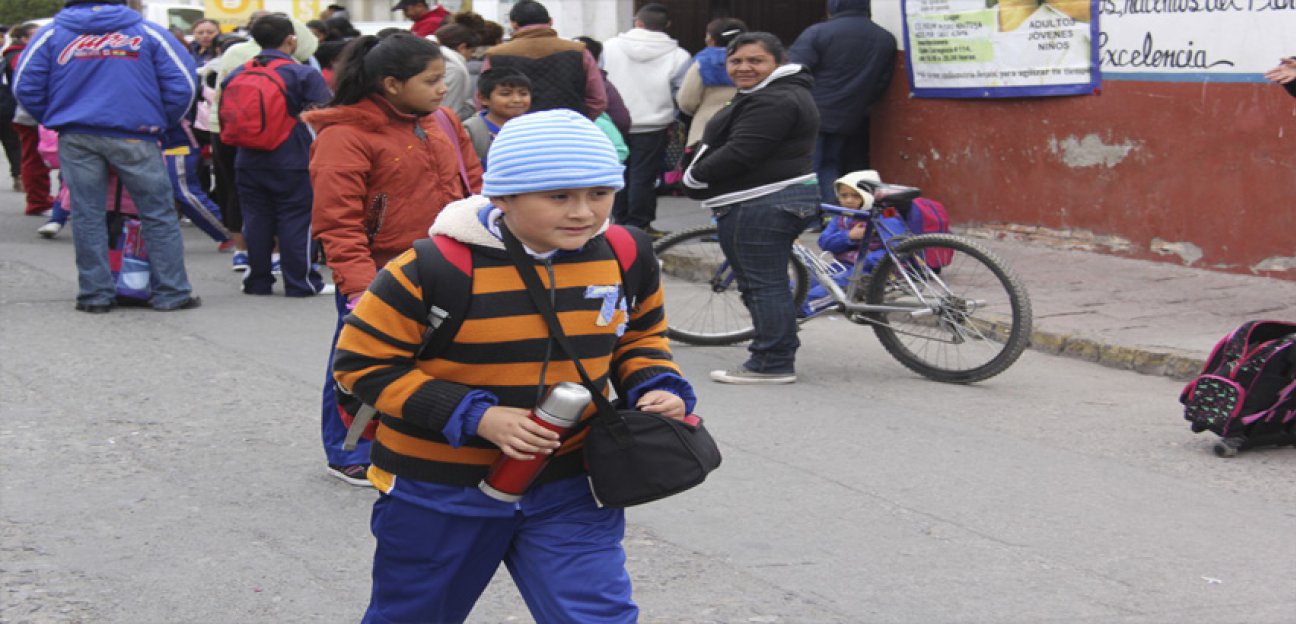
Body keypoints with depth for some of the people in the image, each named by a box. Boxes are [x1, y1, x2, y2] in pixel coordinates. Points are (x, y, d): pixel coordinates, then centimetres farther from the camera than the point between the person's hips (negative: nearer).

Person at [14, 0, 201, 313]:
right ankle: (171, 292, 5)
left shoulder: (51, 33, 7)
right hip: (134, 136, -2)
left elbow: (25, 85, 5)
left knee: (88, 217, 8)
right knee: (159, 215, 5)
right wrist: (163, 122, 12)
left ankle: (95, 293, 9)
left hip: (76, 138, 2)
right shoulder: (147, 31, 3)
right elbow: (182, 81, 0)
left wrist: (54, 120, 15)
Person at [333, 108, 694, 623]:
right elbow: (363, 362, -15)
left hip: (567, 487, 2)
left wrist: (656, 388, -9)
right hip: (440, 491, -2)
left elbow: (638, 338, 14)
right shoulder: (436, 268, -22)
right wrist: (475, 417, -23)